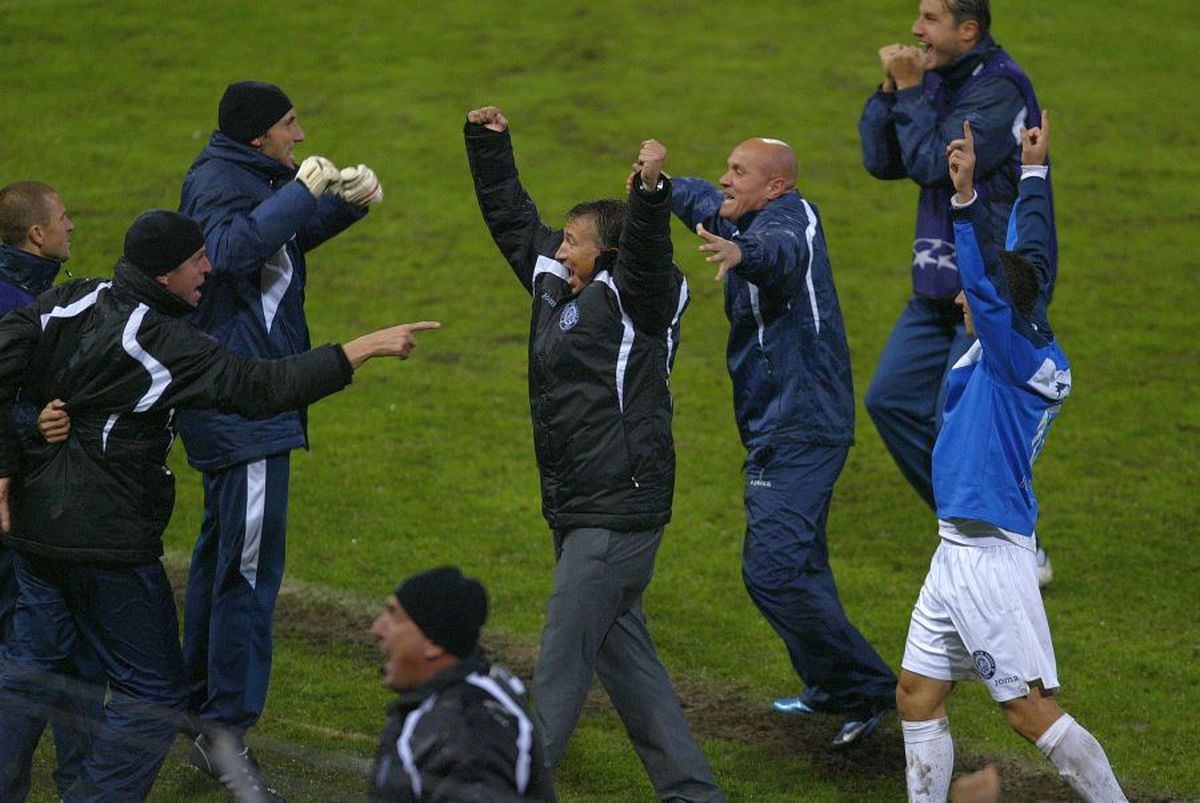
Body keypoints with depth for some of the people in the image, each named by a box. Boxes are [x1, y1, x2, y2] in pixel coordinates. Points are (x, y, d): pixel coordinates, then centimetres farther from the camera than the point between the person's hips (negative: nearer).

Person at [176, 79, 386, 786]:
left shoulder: (244, 176, 14)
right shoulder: (221, 181, -17)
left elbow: (292, 238, 27)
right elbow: (233, 248, -38)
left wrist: (348, 201, 9)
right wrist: (302, 191, -35)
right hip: (245, 402, -11)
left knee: (222, 548, 22)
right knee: (249, 563, -10)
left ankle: (200, 695, 34)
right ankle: (226, 728, -10)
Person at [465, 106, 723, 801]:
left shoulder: (632, 297, -10)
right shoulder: (558, 287, 13)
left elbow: (646, 249, -31)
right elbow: (514, 222, 23)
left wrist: (652, 191, -48)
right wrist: (489, 146, 20)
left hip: (620, 511, -10)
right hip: (579, 511, 10)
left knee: (563, 658, -6)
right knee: (623, 653, 12)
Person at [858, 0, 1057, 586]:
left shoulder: (999, 88, -18)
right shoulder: (938, 79, 7)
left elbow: (933, 162, -24)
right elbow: (883, 162, 5)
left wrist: (909, 88, -17)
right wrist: (891, 90, -6)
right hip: (943, 285, 9)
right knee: (891, 400, 9)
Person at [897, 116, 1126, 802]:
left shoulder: (1024, 359, -13)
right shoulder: (1000, 353, 10)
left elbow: (992, 285, -28)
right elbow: (1033, 258, 21)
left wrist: (968, 197, -35)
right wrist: (1034, 172, 31)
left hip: (991, 558, -10)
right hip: (957, 553, 10)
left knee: (1033, 711, -7)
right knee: (918, 697, 10)